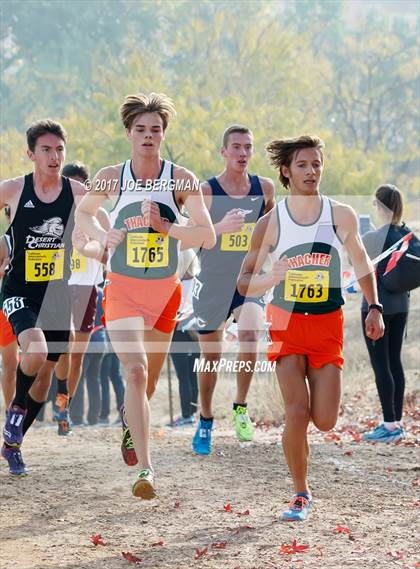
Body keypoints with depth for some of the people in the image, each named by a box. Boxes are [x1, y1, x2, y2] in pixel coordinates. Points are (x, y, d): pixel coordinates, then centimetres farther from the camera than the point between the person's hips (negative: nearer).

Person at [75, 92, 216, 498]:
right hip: (122, 290, -2)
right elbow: (82, 213, 16)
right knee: (136, 371, -22)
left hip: (165, 291, 2)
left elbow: (208, 236, -8)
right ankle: (145, 469, -24)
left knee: (148, 380, 16)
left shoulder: (181, 180, -5)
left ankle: (130, 421, 53)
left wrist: (164, 226, -22)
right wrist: (102, 235, -4)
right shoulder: (111, 178, -3)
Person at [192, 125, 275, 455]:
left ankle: (241, 408, -10)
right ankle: (206, 421, 30)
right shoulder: (207, 191, -9)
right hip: (213, 282, -1)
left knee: (250, 334, -27)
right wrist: (220, 228, -33)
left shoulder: (264, 188, 0)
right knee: (210, 355, 8)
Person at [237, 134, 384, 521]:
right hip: (286, 323, -1)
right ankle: (301, 494, 5)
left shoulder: (341, 216, -1)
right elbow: (244, 282, -2)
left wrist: (374, 307, 6)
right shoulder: (270, 223, -5)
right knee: (297, 414, -13)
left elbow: (361, 262, 15)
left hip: (328, 325, 2)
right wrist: (270, 278, -23)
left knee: (325, 421, -5)